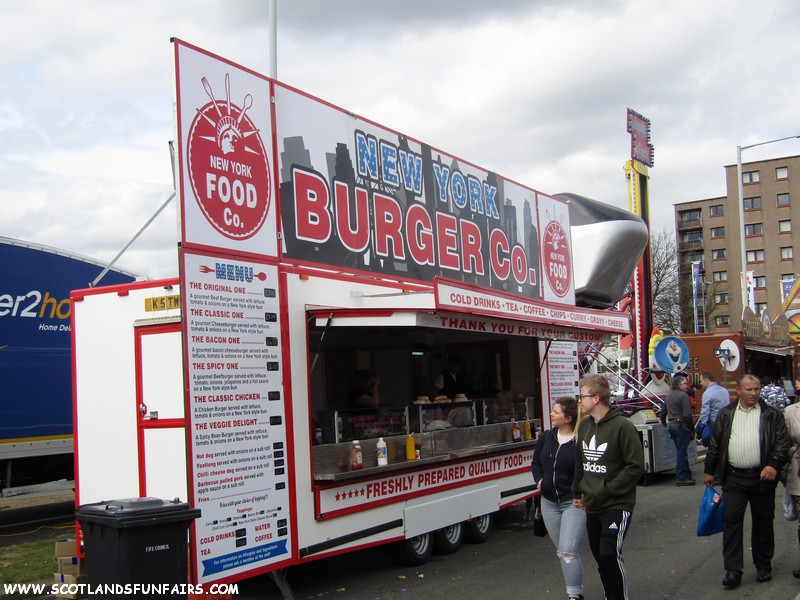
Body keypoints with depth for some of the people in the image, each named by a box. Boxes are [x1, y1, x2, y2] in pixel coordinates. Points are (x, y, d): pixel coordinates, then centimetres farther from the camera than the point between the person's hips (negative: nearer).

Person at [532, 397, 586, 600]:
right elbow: (536, 462, 18)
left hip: (574, 502, -7)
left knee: (568, 551, -12)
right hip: (549, 502, 7)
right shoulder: (547, 437, 4)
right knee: (561, 551, 15)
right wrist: (539, 480, 3)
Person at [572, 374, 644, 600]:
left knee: (610, 555, -13)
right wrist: (577, 492, 17)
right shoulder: (584, 426, 9)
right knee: (600, 556, 12)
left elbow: (636, 467, -17)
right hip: (591, 506, 7)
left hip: (616, 506, -7)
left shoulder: (622, 426, -14)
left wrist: (607, 490, -18)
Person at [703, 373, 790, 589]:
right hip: (733, 478, 1)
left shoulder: (771, 415, 3)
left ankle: (763, 565, 25)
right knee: (731, 521, -3)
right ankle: (733, 569, 1)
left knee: (763, 523, 10)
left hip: (762, 477, -1)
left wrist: (774, 465, -16)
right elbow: (715, 444, 11)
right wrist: (709, 470, 10)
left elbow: (782, 442, -1)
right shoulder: (726, 414, 8)